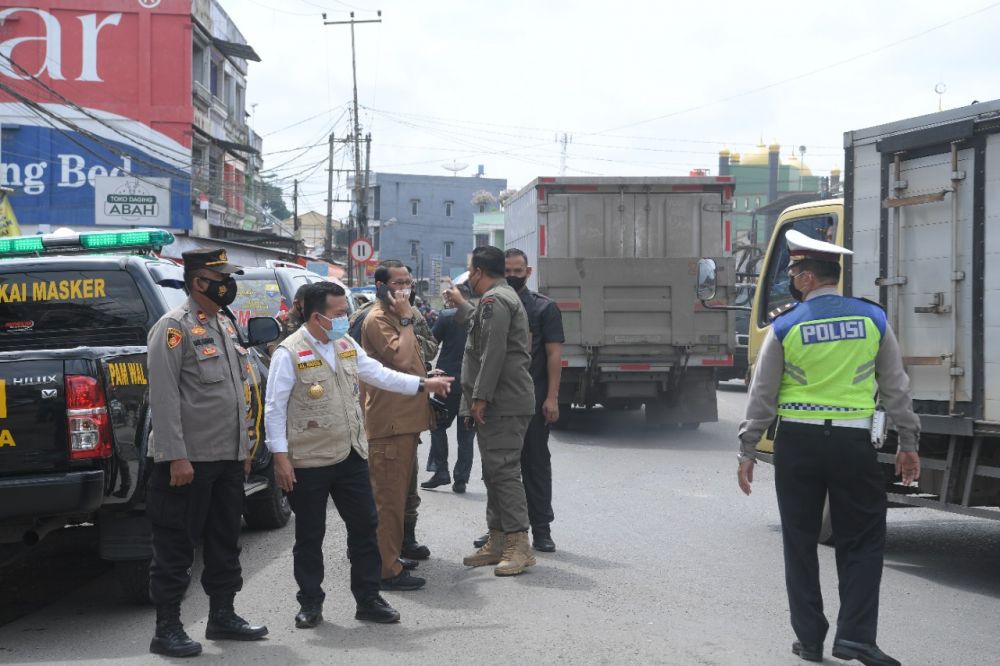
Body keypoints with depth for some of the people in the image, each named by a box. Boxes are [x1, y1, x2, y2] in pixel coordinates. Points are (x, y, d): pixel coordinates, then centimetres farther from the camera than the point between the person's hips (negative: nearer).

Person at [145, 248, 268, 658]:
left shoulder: (224, 326, 16)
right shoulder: (174, 328, -12)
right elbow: (164, 398, -18)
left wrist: (244, 448, 18)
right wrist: (176, 457, -22)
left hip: (229, 457, 9)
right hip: (190, 460, -9)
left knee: (225, 542, 15)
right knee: (177, 545, -2)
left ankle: (222, 616, 26)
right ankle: (167, 630, 3)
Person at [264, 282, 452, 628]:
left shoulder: (346, 345, 8)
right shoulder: (289, 353, -13)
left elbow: (380, 374, 15)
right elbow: (275, 409, -12)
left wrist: (424, 384, 8)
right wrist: (280, 457, -15)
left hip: (350, 456, 6)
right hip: (308, 462, -6)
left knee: (365, 526, 8)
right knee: (310, 536, 5)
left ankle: (368, 599, 19)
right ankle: (311, 605, 18)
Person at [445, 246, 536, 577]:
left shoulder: (494, 301, -13)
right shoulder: (501, 298, 21)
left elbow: (493, 353, -21)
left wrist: (480, 397, -21)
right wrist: (460, 304, 51)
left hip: (502, 404, -11)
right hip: (500, 403, 11)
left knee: (503, 471, -12)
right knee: (495, 472, 13)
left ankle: (518, 544, -14)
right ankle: (498, 542, 18)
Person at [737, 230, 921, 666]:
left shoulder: (784, 328, -4)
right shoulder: (872, 320, 0)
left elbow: (762, 396, -1)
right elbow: (896, 388, 5)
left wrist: (748, 451, 7)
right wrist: (908, 442, 14)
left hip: (798, 442, 0)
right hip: (853, 442, 0)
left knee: (800, 542, 11)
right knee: (862, 543, 9)